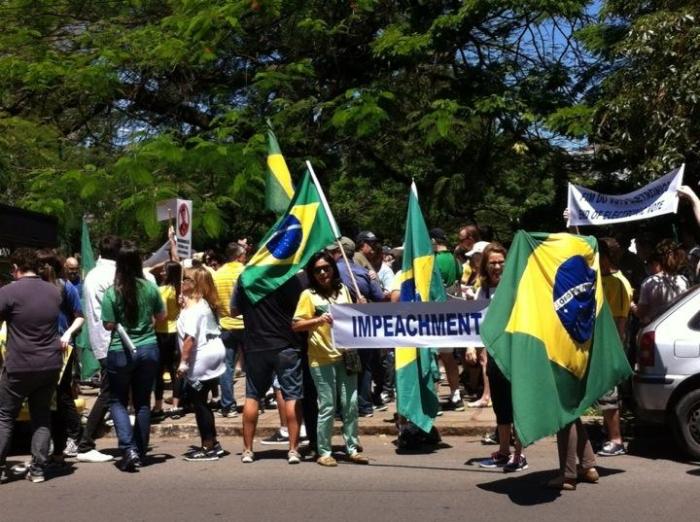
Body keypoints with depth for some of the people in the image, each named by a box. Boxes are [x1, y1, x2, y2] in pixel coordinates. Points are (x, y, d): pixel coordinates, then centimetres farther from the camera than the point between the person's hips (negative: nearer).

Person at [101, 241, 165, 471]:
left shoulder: (112, 292, -13)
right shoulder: (150, 287, -5)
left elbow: (109, 325, -9)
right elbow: (161, 316, 6)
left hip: (121, 351, -3)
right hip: (148, 349, 3)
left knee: (118, 401, 11)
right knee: (143, 402, 13)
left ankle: (129, 449, -6)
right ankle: (140, 453, 18)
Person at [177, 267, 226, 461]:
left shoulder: (192, 306, -14)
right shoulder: (206, 303, 15)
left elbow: (190, 337, -21)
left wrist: (183, 362, -19)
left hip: (201, 358, -10)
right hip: (215, 352, 10)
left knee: (199, 403, -1)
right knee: (200, 401, 16)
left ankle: (208, 448, 3)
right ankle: (212, 443, 21)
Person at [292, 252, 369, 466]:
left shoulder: (342, 289, 10)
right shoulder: (308, 295, -3)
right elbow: (296, 325, -9)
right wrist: (318, 320, -23)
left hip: (345, 355, 5)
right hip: (322, 359, -4)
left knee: (351, 405, 7)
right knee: (327, 407, 0)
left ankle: (352, 449, 18)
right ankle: (323, 452, 10)